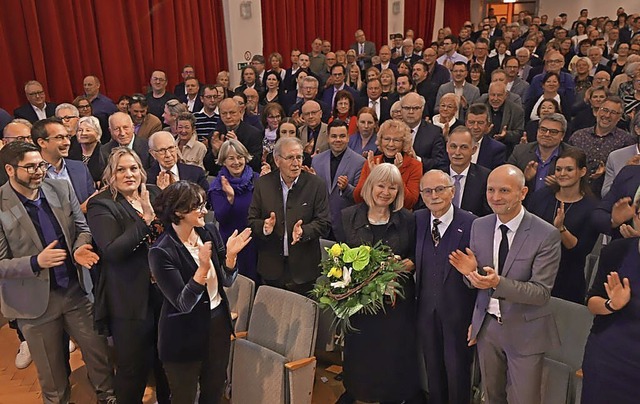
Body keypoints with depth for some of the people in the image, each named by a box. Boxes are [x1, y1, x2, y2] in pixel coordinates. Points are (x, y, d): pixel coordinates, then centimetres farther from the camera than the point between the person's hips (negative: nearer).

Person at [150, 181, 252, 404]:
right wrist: (203, 268, -36)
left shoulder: (209, 231, -6)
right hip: (185, 335, -5)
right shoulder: (162, 252, -22)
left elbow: (226, 281, 0)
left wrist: (230, 254, -19)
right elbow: (183, 304, -23)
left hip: (218, 322, 5)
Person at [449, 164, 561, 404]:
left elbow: (542, 292, -18)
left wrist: (498, 282, -33)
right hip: (486, 326, 4)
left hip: (525, 331, -4)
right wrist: (471, 272, -19)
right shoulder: (479, 226, -3)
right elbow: (476, 282, 5)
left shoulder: (547, 235, -17)